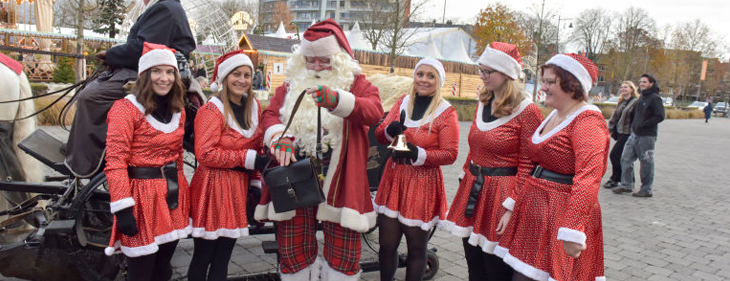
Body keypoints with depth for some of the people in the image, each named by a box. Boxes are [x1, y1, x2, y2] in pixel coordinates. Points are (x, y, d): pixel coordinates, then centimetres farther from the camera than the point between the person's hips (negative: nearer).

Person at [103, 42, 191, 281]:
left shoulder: (178, 111, 10)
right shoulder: (126, 108, -11)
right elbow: (115, 162, -16)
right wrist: (122, 208, -21)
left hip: (173, 194, 6)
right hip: (142, 195, -6)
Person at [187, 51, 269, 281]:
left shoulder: (254, 107, 8)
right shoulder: (211, 110, -12)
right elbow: (205, 154, -19)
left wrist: (256, 182, 7)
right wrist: (248, 158, -19)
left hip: (239, 188, 6)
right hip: (212, 187, -6)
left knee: (222, 258, 15)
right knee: (203, 257, 7)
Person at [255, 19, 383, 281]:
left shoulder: (355, 82, 3)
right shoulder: (291, 84, 13)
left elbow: (374, 111, -16)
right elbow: (269, 114, 5)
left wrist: (336, 100, -35)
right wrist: (281, 138, -18)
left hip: (338, 180, -2)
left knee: (343, 252, 3)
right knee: (293, 249, 10)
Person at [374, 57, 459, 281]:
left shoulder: (446, 112, -5)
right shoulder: (403, 102, 9)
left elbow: (450, 154, -9)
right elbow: (379, 135, 9)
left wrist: (418, 154, -23)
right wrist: (390, 130, -14)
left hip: (423, 184, -4)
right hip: (394, 178, 4)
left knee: (416, 248, 8)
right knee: (387, 244, 8)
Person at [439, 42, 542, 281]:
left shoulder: (527, 111, -11)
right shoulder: (483, 104, 11)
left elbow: (527, 164, -13)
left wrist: (511, 206, -16)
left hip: (500, 193, -7)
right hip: (472, 190, 7)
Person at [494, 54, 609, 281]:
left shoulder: (588, 120, -14)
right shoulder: (554, 116, 15)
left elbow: (588, 178, -26)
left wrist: (573, 230, -32)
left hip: (562, 213, -8)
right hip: (536, 211, 9)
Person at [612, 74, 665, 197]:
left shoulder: (655, 98, -10)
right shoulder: (641, 97, 15)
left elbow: (660, 116, -17)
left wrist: (642, 125, -17)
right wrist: (633, 125, 12)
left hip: (647, 136, -8)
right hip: (635, 134, 8)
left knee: (646, 162, 1)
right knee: (626, 158, 8)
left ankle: (646, 190, 10)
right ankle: (626, 185, 17)